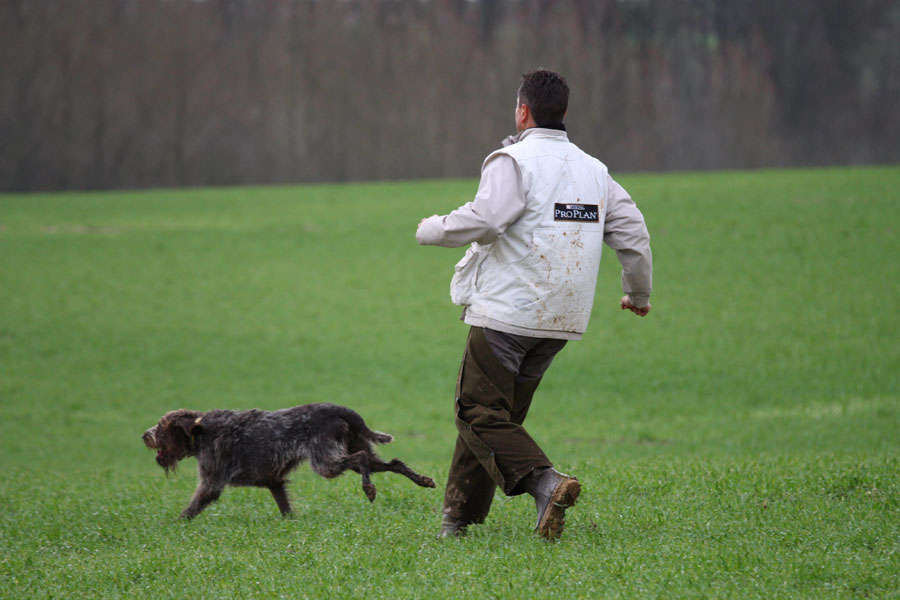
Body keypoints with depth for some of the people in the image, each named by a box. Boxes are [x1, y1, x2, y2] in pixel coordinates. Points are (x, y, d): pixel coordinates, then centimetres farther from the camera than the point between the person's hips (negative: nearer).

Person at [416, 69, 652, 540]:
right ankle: (459, 515, 17)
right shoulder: (594, 171, 12)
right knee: (498, 413, 16)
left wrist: (430, 229, -3)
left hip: (506, 315, -7)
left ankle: (544, 483, -27)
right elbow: (633, 233, 14)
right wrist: (638, 294, 29)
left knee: (481, 413, -5)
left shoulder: (514, 162, -10)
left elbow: (484, 219, -22)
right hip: (560, 321, 7)